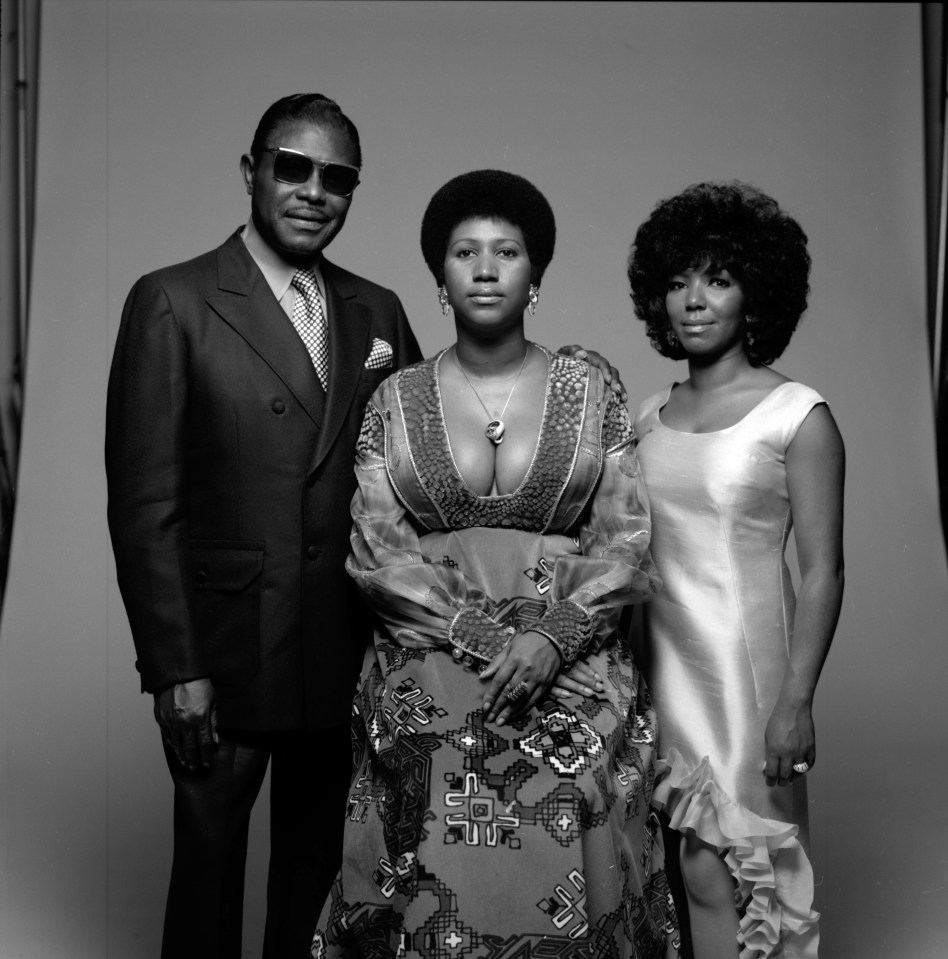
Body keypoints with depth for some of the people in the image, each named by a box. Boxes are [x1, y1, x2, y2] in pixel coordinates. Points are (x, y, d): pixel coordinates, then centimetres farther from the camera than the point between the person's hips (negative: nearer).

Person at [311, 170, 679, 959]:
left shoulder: (590, 393, 3)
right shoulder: (396, 401, 4)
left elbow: (625, 540, -1)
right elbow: (376, 546, -2)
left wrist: (550, 636, -16)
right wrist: (479, 632, -13)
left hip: (572, 680, 0)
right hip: (428, 686, 0)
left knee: (559, 885, 2)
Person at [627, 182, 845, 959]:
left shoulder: (797, 416, -7)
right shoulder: (649, 418, 8)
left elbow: (823, 573, -9)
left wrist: (796, 699, -14)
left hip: (744, 662, -4)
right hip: (660, 663, 4)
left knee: (726, 872, 4)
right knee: (695, 874, 8)